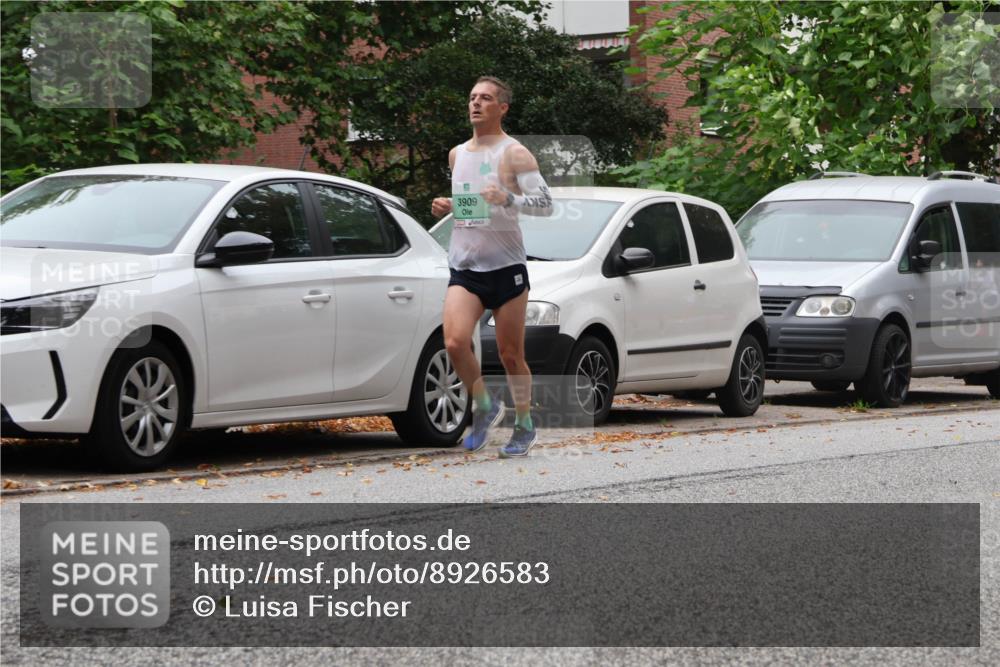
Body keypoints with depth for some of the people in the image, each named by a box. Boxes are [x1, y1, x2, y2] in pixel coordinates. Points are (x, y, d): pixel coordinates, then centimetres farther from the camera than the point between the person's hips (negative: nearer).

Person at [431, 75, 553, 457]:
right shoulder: (457, 154, 15)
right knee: (455, 343, -17)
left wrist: (508, 199, -27)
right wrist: (445, 208, 8)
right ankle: (484, 406, 6)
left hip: (506, 267, -4)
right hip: (464, 268, 4)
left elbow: (545, 204, -10)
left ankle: (524, 426, 20)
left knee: (510, 355, 2)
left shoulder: (514, 153, -4)